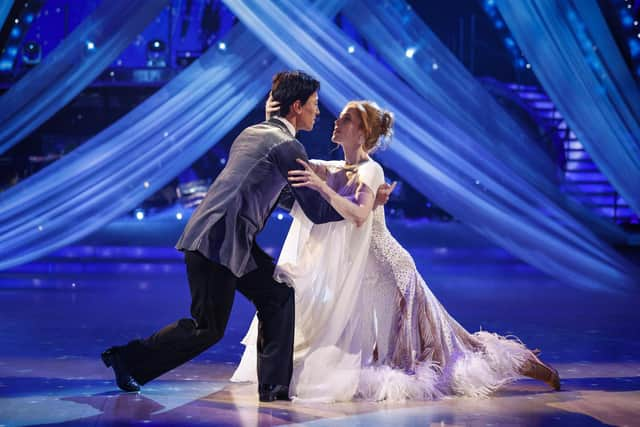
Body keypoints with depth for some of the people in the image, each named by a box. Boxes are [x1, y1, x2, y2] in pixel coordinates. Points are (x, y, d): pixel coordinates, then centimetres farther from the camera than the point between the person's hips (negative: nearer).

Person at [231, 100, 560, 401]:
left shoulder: (370, 171, -17)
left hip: (386, 271, -7)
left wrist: (322, 187, -45)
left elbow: (358, 215, -34)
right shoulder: (331, 169, 6)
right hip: (358, 274, 7)